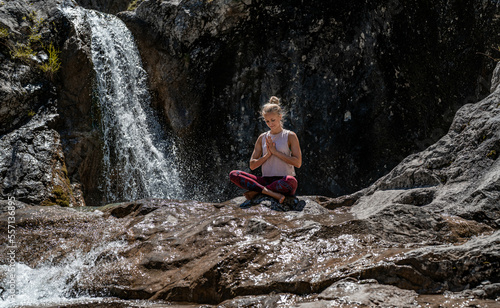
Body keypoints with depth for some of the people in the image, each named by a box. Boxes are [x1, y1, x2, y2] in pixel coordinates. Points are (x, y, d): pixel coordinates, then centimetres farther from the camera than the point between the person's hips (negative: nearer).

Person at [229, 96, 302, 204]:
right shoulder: (262, 138, 16)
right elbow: (252, 165, 13)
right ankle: (273, 194, -32)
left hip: (283, 181, -3)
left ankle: (256, 192, -22)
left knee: (292, 181, -42)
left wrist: (275, 152, -7)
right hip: (266, 181, 3)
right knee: (233, 175, -18)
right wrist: (267, 155, -4)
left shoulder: (290, 136, 6)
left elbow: (298, 163, -5)